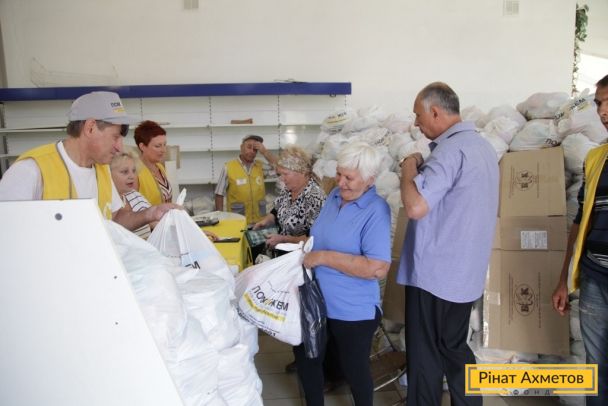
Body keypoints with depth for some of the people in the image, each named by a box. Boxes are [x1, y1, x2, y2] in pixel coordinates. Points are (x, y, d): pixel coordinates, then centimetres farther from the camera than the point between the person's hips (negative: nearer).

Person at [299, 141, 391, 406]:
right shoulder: (334, 196, 1)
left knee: (353, 368, 15)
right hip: (316, 302, 7)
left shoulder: (376, 210, -21)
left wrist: (323, 257, -28)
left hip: (353, 311, -7)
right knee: (306, 357, 22)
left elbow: (378, 268, -30)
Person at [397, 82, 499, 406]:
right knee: (454, 348, 20)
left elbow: (415, 206, -28)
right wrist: (424, 170, 10)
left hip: (434, 273, -9)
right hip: (464, 272, 9)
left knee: (425, 354, 8)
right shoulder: (481, 146, 11)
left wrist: (409, 169, -13)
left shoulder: (451, 149, -20)